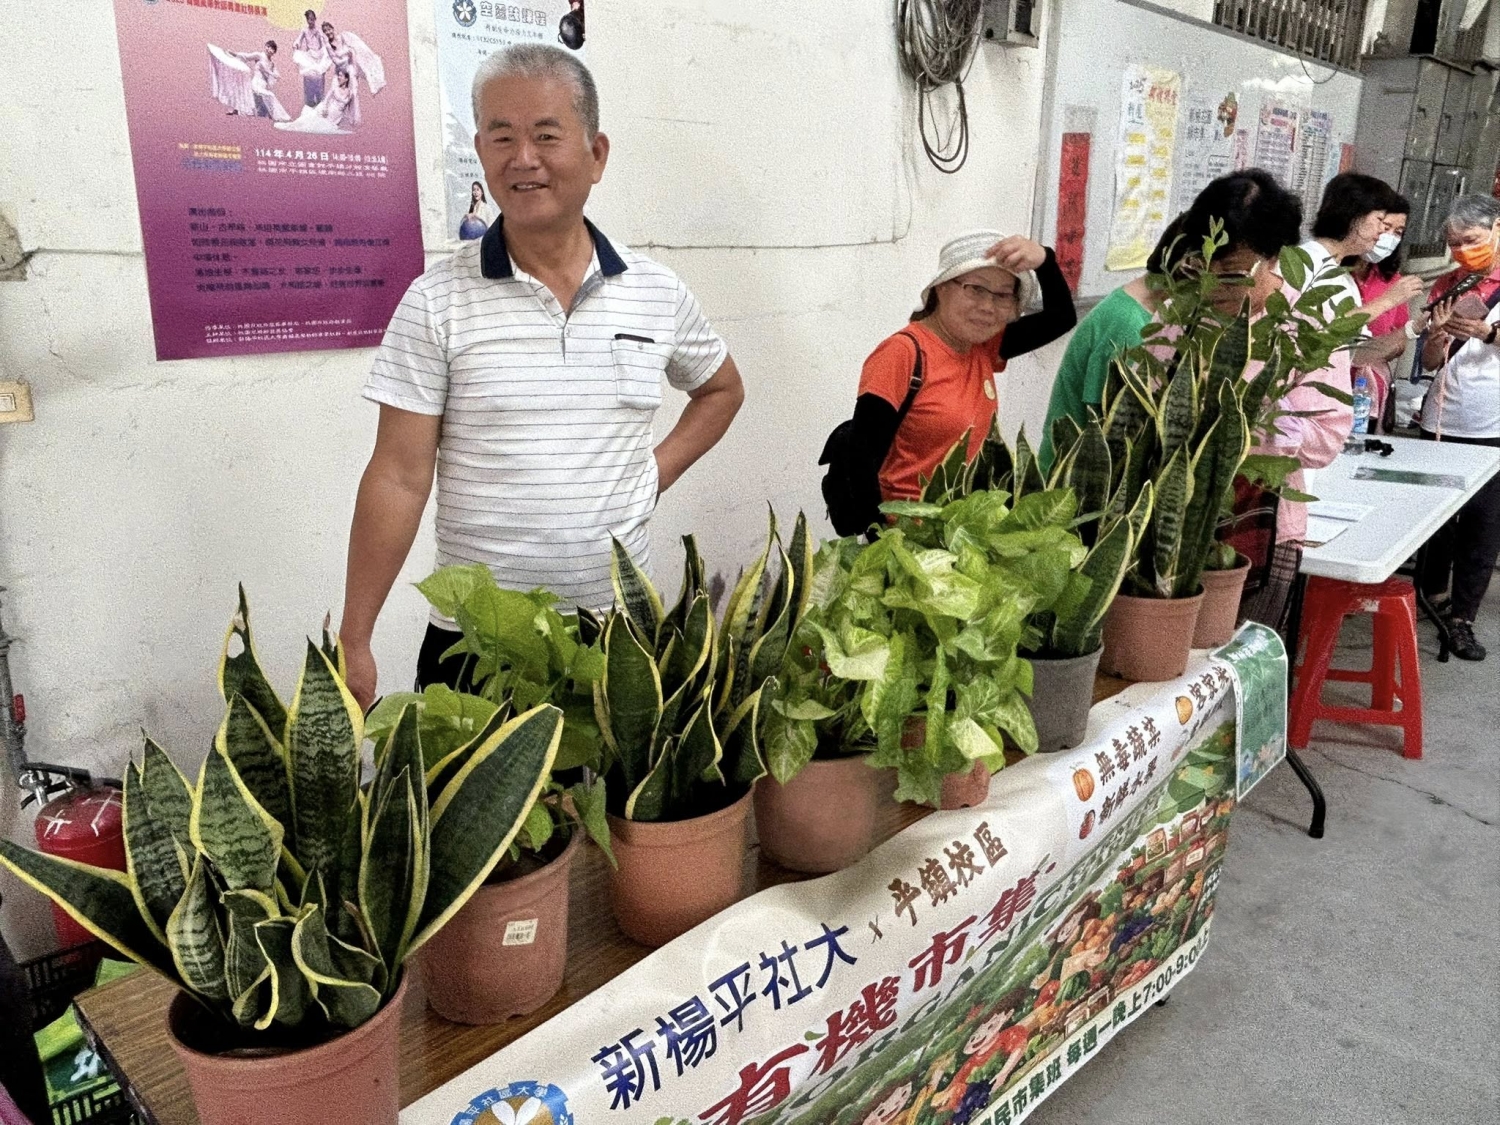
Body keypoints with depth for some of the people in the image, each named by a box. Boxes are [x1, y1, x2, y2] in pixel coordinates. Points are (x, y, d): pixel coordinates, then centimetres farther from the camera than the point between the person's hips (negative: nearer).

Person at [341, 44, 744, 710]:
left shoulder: (657, 293, 1)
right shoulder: (438, 301, -7)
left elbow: (721, 388, 19)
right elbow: (400, 478, -8)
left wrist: (656, 473, 3)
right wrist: (353, 641, -8)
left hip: (621, 625, 3)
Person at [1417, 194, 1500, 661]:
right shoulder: (1447, 285, 8)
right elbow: (1430, 361, 9)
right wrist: (1439, 333, -11)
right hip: (1443, 422, 2)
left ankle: (1462, 618, 7)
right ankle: (1428, 593, 27)